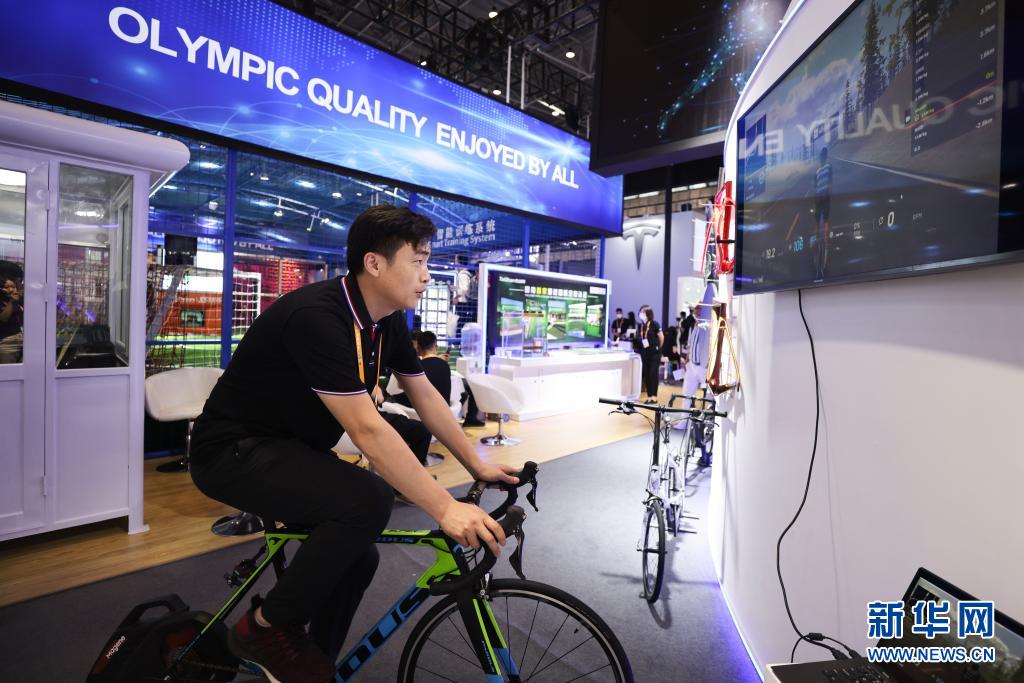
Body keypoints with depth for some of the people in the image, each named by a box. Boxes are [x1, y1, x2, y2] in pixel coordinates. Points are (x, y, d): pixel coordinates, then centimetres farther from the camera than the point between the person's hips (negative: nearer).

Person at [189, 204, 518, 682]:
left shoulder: (387, 320, -3)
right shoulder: (317, 317, -31)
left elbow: (425, 397, 2)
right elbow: (368, 431, -36)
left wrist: (477, 465, -1)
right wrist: (445, 509, -34)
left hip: (292, 446, 9)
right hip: (234, 451, -8)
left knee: (358, 558, 10)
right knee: (368, 501, -29)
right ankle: (266, 629, -3)